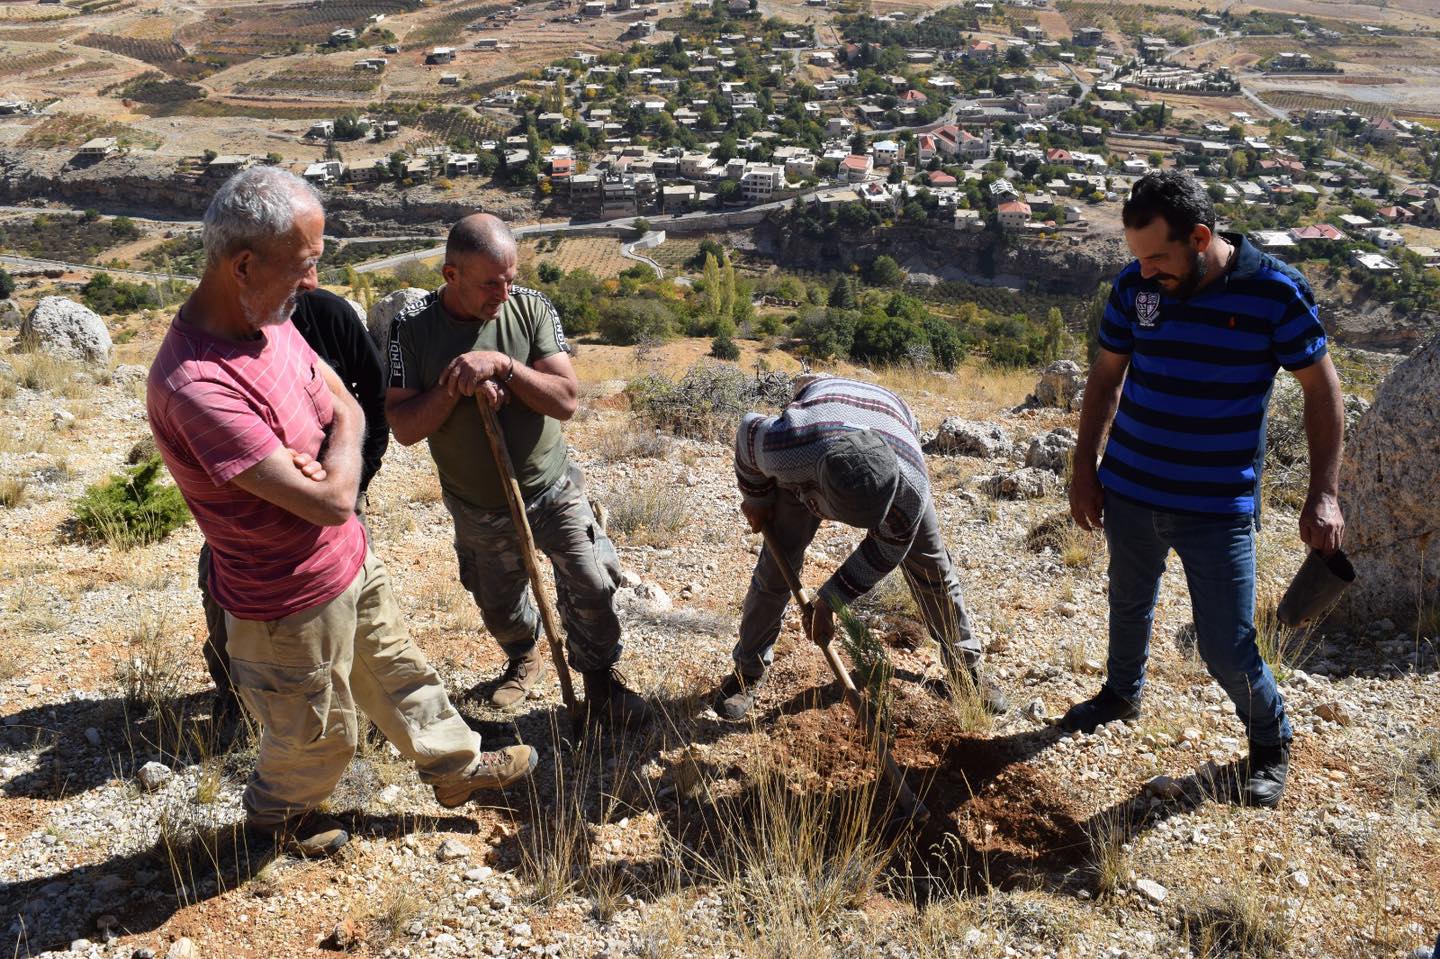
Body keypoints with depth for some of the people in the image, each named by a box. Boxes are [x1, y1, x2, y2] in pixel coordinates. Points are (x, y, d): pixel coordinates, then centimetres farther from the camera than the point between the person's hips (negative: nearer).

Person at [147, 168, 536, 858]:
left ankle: (456, 765, 50)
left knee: (395, 672, 27)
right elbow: (332, 500, -34)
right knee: (318, 736, 19)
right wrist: (343, 438, -13)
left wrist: (320, 461, -18)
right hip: (292, 600, -7)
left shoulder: (269, 319, -7)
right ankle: (274, 813, 50)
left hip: (351, 559, 7)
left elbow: (347, 406, 5)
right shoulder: (196, 385, -37)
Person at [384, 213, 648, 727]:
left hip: (553, 491, -1)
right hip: (479, 508, 1)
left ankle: (601, 682, 26)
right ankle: (524, 658, 53)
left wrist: (503, 365, -33)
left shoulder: (531, 308, -14)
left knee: (592, 588, 0)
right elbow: (403, 426, -16)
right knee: (499, 608, 20)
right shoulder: (413, 328, -15)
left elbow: (565, 401, -21)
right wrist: (454, 386, -30)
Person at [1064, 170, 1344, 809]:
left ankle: (1271, 740, 28)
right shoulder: (1134, 285, -5)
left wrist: (1323, 494, -10)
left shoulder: (1275, 292, -14)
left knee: (1226, 649, -1)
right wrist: (1085, 470, 6)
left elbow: (1321, 389, -5)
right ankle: (1122, 693, 50)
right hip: (1129, 490, 4)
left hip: (1219, 506, -3)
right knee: (1129, 603, 22)